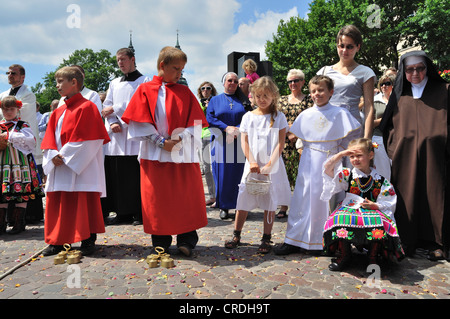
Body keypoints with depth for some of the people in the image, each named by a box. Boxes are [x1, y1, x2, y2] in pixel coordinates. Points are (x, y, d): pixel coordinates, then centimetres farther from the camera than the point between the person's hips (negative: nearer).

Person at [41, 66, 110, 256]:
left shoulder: (86, 107, -6)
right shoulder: (58, 112, 18)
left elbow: (86, 138, -13)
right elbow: (49, 139, 15)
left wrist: (65, 156, -15)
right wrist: (53, 156, -5)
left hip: (80, 168, -7)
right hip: (59, 168, 8)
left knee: (84, 203, -3)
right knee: (56, 204, 10)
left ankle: (88, 240, 8)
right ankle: (56, 241, 21)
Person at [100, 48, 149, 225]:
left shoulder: (144, 81, 5)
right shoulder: (114, 83, 21)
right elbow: (107, 106, 14)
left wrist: (115, 109, -8)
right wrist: (112, 122, -5)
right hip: (116, 135, 5)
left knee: (135, 176, -6)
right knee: (116, 175, 3)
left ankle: (139, 213, 4)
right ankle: (123, 212, 13)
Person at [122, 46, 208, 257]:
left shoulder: (185, 92, 10)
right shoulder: (146, 90, 4)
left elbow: (195, 122, 4)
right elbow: (139, 122, -3)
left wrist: (179, 138, -12)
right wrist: (161, 141, -11)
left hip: (183, 153, 2)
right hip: (155, 154, -1)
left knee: (186, 197, 2)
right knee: (157, 198, 4)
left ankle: (186, 241, 15)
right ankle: (161, 243, 19)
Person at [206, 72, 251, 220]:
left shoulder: (243, 100, 13)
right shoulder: (215, 100, 12)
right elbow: (210, 119, 0)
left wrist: (238, 130, -14)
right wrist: (226, 128, -13)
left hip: (240, 143, 1)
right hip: (222, 143, 0)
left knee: (239, 174, 0)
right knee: (223, 174, -1)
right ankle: (223, 206, 10)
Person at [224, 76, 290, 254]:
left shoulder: (278, 117, 2)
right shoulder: (248, 116, 7)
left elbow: (280, 143, -5)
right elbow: (244, 141, 2)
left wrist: (269, 165, -14)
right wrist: (252, 162, -10)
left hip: (272, 167, -1)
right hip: (252, 165, 2)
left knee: (270, 201, 4)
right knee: (243, 199, 4)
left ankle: (266, 239, 15)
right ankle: (236, 235, 18)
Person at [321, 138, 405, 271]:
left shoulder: (380, 180, 5)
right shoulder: (347, 175, 7)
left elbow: (389, 204, 4)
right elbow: (328, 168, -6)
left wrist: (375, 205, -15)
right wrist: (341, 154, -9)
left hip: (373, 211, 0)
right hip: (349, 210, 1)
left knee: (378, 222, -36)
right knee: (340, 220, -34)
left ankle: (373, 257, -7)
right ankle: (344, 255, -7)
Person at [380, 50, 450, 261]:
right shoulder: (400, 95, 12)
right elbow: (391, 126, 12)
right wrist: (392, 152, 3)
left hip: (433, 155, -1)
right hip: (405, 156, 2)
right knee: (407, 198, 2)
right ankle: (408, 241, 14)